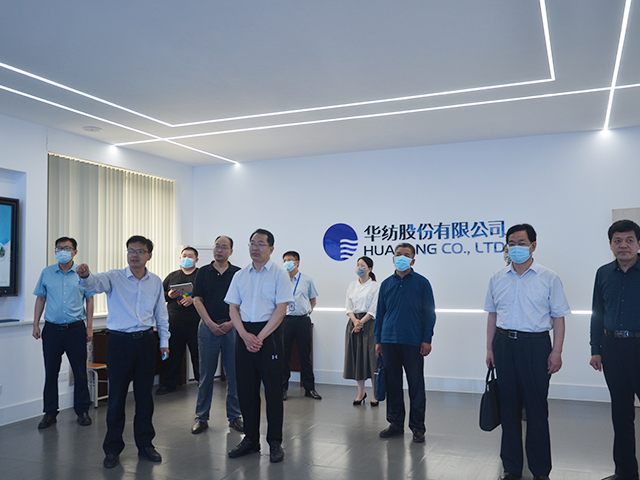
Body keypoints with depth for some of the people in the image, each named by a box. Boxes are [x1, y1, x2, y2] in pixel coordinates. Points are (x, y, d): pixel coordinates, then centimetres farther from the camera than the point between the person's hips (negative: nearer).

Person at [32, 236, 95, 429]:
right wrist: (36, 325, 5)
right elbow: (40, 299, 11)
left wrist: (89, 327, 1)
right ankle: (50, 413, 18)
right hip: (52, 329, 1)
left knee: (80, 372, 4)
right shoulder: (46, 273, 6)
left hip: (76, 329, -1)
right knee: (50, 372, 7)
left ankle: (82, 410, 17)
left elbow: (89, 300, 5)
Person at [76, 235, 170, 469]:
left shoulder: (156, 282, 6)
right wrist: (84, 276, -47)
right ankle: (112, 449, 16)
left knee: (145, 395, 10)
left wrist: (164, 341, 14)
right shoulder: (115, 277, -4)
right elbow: (95, 283, -25)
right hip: (120, 342, -3)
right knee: (117, 396, 2)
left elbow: (161, 314, 14)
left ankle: (145, 444, 25)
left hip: (146, 342, 3)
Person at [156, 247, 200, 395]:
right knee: (173, 354, 8)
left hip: (195, 323, -3)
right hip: (174, 323, 3)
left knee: (198, 354, 1)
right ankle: (169, 384, 19)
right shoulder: (172, 276, 17)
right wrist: (168, 295, -3)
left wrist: (193, 299, -19)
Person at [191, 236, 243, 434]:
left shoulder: (238, 273, 6)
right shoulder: (204, 272, 6)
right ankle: (201, 418, 15)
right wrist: (211, 324, -8)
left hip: (232, 327, 0)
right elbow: (198, 300, 2)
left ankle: (234, 417, 14)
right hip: (208, 327, 0)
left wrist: (231, 323, -9)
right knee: (206, 375, 5)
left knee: (234, 374, 3)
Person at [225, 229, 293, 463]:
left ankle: (275, 442, 11)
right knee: (246, 389, 8)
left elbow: (281, 309, -9)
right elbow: (233, 308, 8)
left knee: (273, 389, 0)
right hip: (244, 335, 4)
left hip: (269, 334, -4)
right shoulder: (240, 276, 11)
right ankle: (251, 439, 21)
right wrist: (245, 335, -7)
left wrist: (260, 337, -14)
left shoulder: (279, 274, -2)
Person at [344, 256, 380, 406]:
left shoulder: (375, 286, -2)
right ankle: (361, 392, 17)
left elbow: (374, 310, -7)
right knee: (356, 358, 5)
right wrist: (355, 321, -9)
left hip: (369, 323, -4)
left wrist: (361, 322, -14)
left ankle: (374, 394, 4)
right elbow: (349, 307, 8)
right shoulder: (352, 286, 12)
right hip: (354, 322, 5)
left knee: (371, 357, -6)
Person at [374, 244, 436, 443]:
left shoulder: (421, 283, 2)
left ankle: (417, 427, 13)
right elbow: (380, 313, 14)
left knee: (416, 386, 2)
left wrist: (427, 340, -7)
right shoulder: (386, 284, 11)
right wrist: (378, 340, 10)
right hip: (389, 342, 3)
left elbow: (429, 313, 0)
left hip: (413, 343, -3)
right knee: (393, 384, 9)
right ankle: (395, 424, 22)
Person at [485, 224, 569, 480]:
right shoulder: (497, 278, 8)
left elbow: (558, 317, 0)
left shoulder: (548, 278, 0)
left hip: (536, 345, -3)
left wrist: (557, 351, -7)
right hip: (504, 344, 3)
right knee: (508, 406, 9)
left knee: (537, 407, 2)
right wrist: (490, 348, 9)